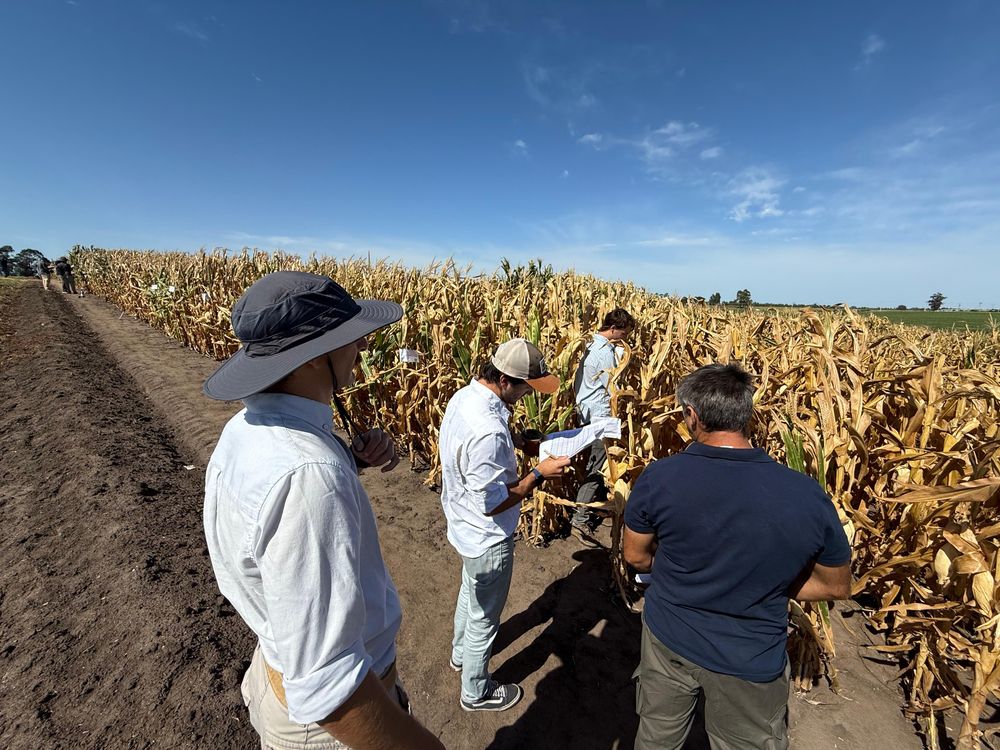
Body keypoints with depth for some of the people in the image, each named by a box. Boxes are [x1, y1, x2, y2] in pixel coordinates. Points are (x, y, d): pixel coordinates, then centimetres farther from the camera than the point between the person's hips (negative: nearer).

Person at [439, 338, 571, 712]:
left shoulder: (464, 396, -9)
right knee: (484, 616, 17)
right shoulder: (487, 432, -39)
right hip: (488, 539, -9)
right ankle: (476, 692, 44)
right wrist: (539, 474, -23)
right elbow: (491, 504, -31)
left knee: (470, 591, 33)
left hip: (464, 527, 9)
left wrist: (518, 437, -3)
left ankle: (461, 653, 60)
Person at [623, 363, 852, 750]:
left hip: (667, 639, 0)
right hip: (751, 661, 0)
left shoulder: (657, 478, -24)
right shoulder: (807, 496, -23)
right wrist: (763, 583, 6)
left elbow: (636, 557, -7)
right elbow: (836, 586, -5)